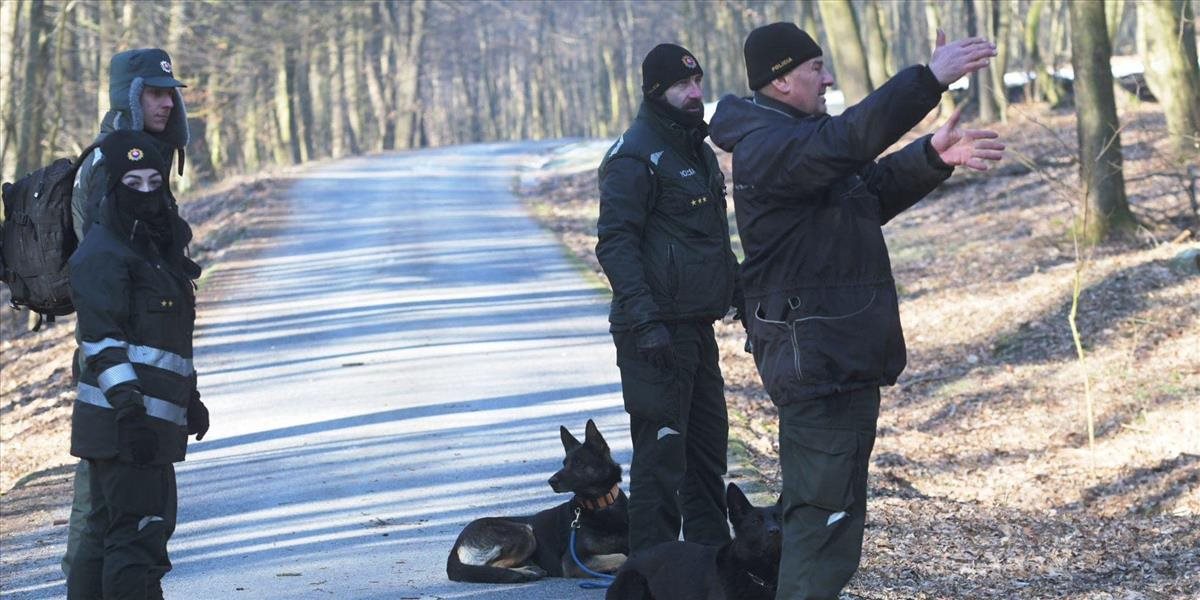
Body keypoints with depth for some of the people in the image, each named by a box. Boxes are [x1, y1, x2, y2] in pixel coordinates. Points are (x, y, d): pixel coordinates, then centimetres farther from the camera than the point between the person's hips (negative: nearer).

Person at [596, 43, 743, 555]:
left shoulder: (695, 148, 16)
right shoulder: (635, 155, -13)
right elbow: (615, 243, -19)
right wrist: (644, 320, -25)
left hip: (696, 326, 9)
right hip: (657, 330, -9)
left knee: (709, 438, 15)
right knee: (661, 449, -8)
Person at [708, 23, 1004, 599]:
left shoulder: (797, 138, 17)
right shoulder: (769, 147, -18)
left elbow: (877, 188, 16)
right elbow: (846, 139, -36)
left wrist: (933, 157, -2)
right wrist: (929, 78, -40)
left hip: (836, 356, 11)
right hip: (818, 358, -11)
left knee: (812, 501, 20)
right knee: (829, 510, -10)